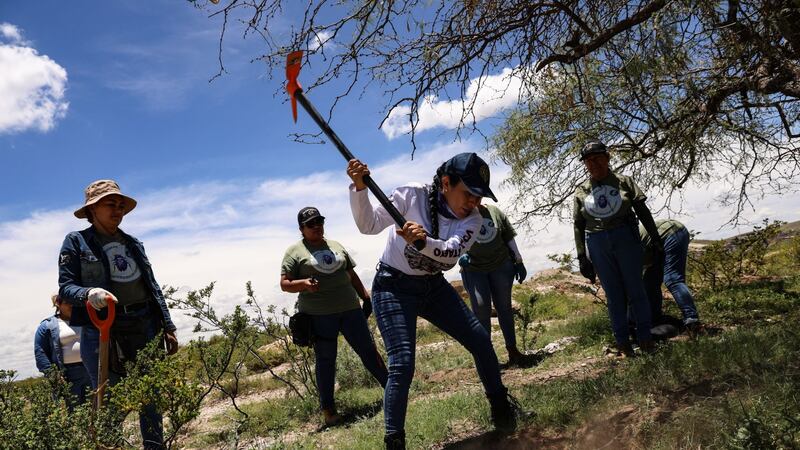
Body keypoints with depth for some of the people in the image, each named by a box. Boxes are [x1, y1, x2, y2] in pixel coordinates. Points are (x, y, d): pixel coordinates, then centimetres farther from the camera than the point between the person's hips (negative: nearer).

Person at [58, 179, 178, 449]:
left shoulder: (133, 244, 17)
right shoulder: (76, 242, 4)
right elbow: (65, 287, -3)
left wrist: (168, 327, 13)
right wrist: (88, 293, -25)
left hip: (146, 330, 5)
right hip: (102, 333, -5)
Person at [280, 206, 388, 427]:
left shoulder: (336, 246, 18)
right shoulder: (295, 251, 3)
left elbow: (351, 275, 22)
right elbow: (284, 284, -1)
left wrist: (365, 297, 18)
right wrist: (304, 284, -20)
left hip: (349, 309, 4)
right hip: (318, 315, -4)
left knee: (368, 349, 6)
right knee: (325, 360, 2)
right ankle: (327, 409, 13)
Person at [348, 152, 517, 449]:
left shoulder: (472, 219, -9)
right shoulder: (413, 195, -19)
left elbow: (452, 252, -28)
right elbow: (368, 225, -21)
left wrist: (423, 241, -48)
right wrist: (359, 188, -37)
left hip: (434, 287, 5)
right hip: (394, 287, -5)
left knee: (480, 341, 5)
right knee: (402, 364, -17)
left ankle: (500, 406, 30)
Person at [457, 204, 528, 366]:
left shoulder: (494, 211, 1)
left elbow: (509, 238, 8)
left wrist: (519, 262, 11)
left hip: (501, 266, 2)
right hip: (474, 270, -2)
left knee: (504, 307, 9)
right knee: (481, 310, -7)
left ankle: (512, 349, 21)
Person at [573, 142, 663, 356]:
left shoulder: (623, 181, 6)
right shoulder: (581, 191, 9)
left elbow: (643, 211, 7)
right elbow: (578, 226, 8)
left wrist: (656, 240, 5)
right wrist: (582, 257, 4)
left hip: (626, 239, -1)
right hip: (597, 245, 1)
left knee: (635, 289, 2)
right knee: (613, 294, 5)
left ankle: (645, 338, 12)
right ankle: (622, 342, 11)